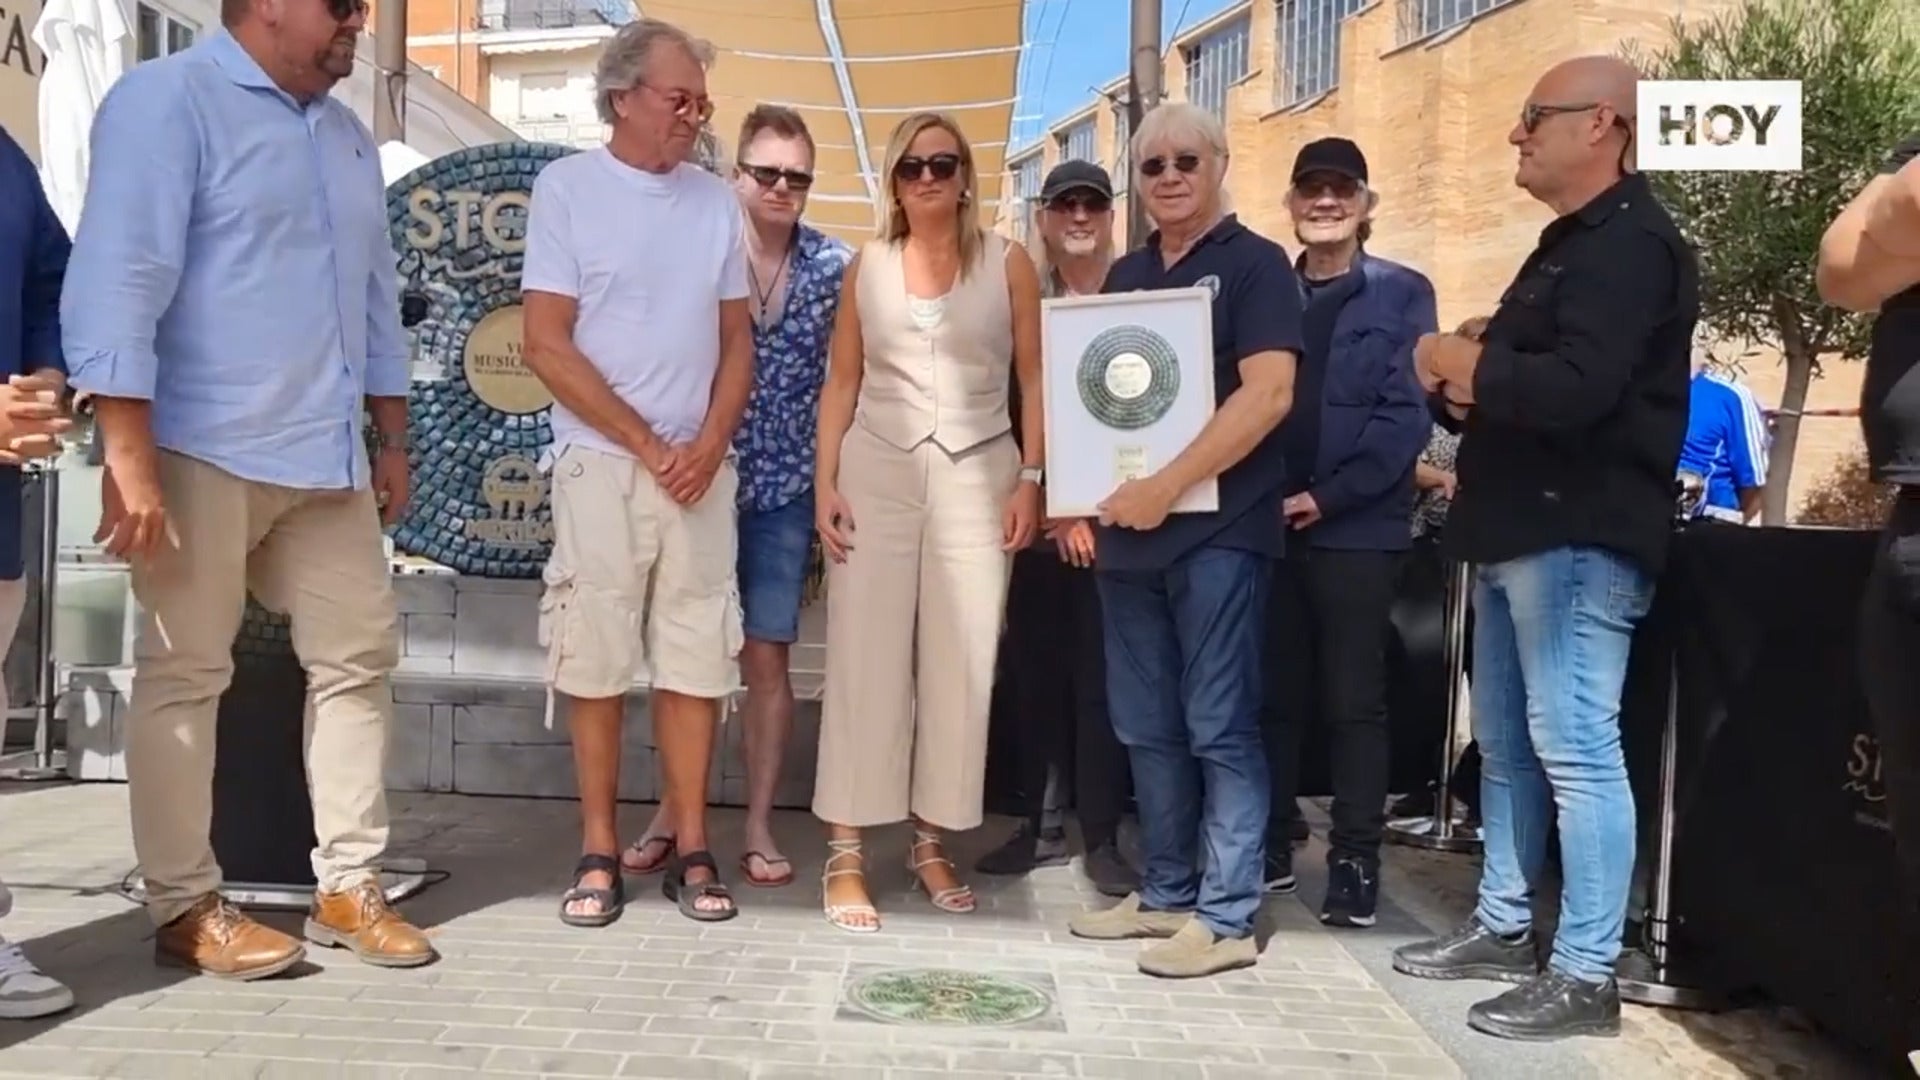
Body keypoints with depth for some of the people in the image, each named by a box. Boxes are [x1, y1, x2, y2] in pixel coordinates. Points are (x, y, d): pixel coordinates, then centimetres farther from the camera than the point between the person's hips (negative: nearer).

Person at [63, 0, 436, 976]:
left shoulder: (346, 135, 17)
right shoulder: (167, 100, -7)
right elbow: (118, 283, -15)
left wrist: (390, 438, 18)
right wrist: (129, 457, -21)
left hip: (327, 456, 8)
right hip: (205, 453, -7)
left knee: (359, 658, 7)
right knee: (184, 675, 3)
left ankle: (347, 887, 18)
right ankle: (184, 907, 14)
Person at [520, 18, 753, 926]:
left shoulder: (715, 201, 9)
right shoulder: (566, 188, -3)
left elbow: (737, 341, 12)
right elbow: (547, 346, -7)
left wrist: (708, 445, -4)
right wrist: (648, 446, -8)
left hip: (701, 467, 3)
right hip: (601, 465, -3)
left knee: (696, 661, 4)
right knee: (596, 661, 2)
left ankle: (691, 847, 13)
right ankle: (599, 850, 12)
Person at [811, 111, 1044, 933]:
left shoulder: (1008, 264, 5)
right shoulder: (867, 267, 9)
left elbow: (1033, 380, 3)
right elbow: (842, 382, 8)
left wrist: (1031, 480, -5)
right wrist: (825, 480, -1)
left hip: (976, 475, 0)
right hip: (876, 470, 0)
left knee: (960, 664, 3)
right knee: (866, 659, -1)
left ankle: (930, 842, 16)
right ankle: (846, 853, 4)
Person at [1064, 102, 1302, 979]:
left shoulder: (1254, 264, -3)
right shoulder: (1126, 275, 16)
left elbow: (1269, 392, -15)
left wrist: (1168, 485, -20)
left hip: (1218, 527, -6)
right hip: (1127, 530, 7)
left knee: (1220, 727, -2)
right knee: (1146, 728, 11)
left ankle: (1227, 916, 6)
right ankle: (1165, 892, 23)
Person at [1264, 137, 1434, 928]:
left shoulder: (1402, 294, 2)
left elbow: (1407, 413, -7)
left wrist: (1329, 496, -14)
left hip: (1357, 526, -3)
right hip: (1270, 522, 4)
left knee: (1353, 699, 2)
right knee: (1274, 693, 10)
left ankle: (1355, 859, 10)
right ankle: (1268, 844, 21)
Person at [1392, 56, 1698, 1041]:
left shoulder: (1630, 242, -12)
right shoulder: (1570, 243, 21)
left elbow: (1577, 390, -25)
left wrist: (1472, 368, -9)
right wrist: (1469, 388, 3)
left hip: (1579, 535, -11)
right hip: (1522, 529, 11)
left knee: (1574, 748, -8)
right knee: (1504, 741, 14)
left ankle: (1587, 976, 0)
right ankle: (1503, 928, 25)